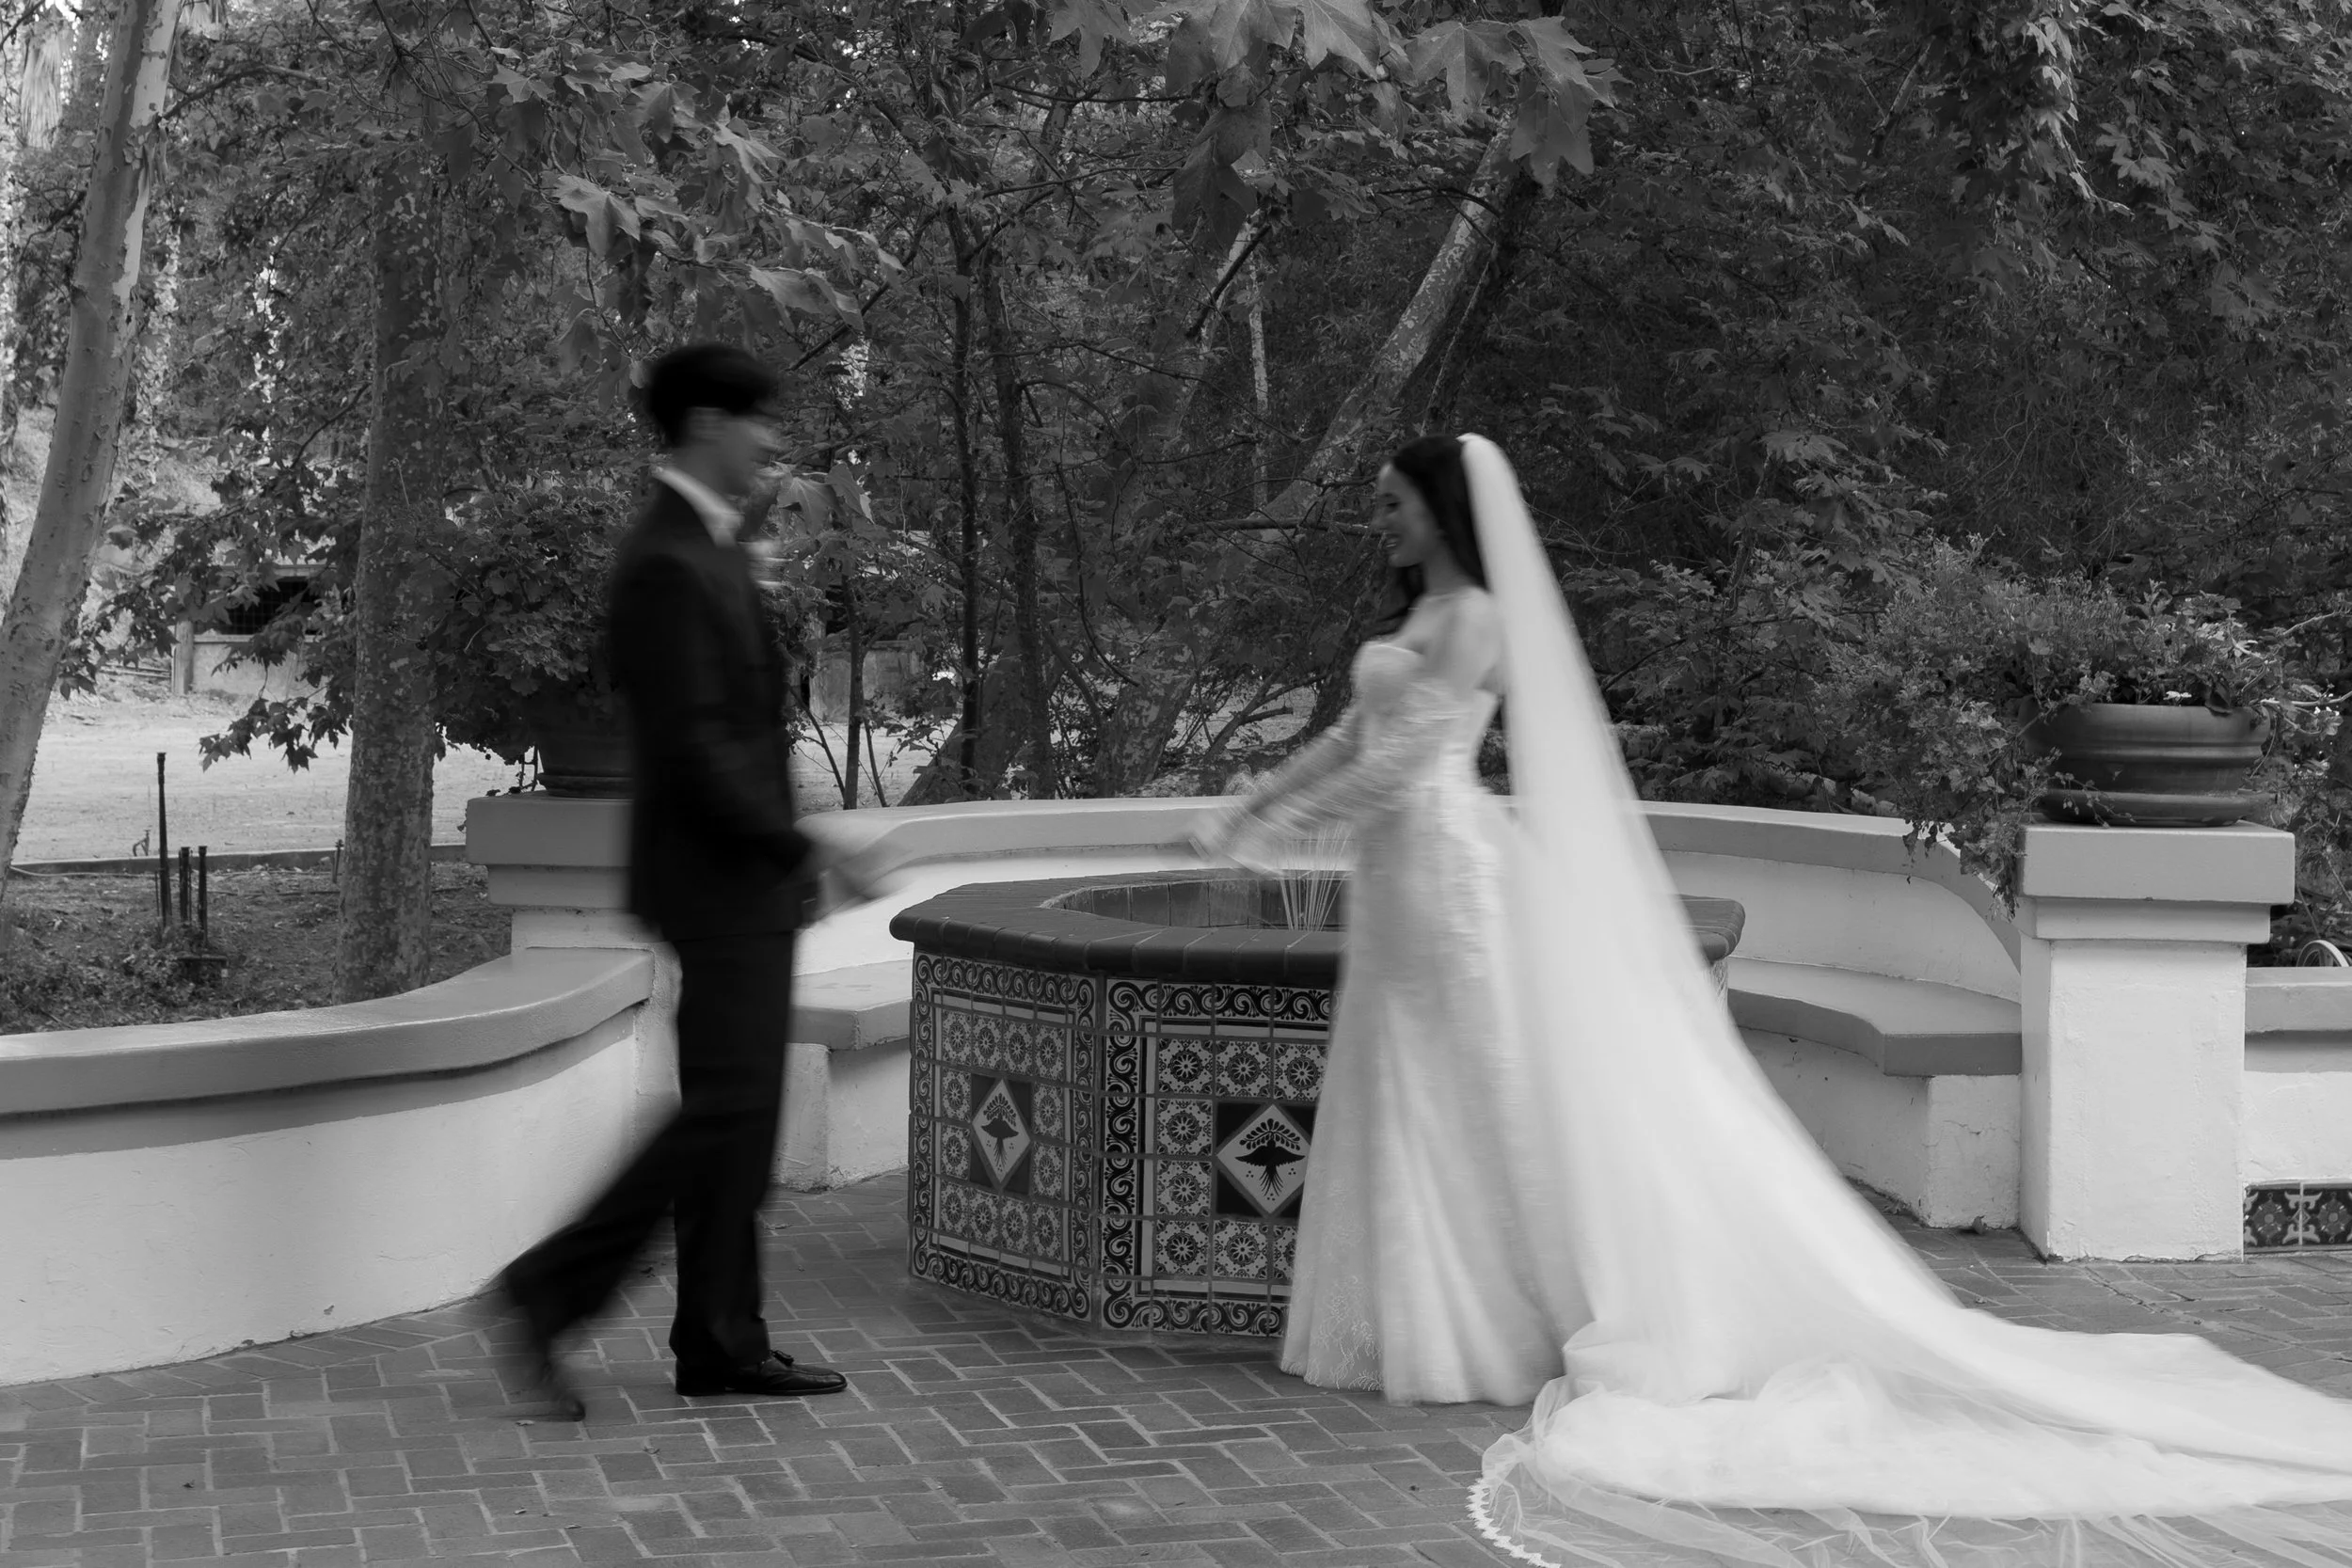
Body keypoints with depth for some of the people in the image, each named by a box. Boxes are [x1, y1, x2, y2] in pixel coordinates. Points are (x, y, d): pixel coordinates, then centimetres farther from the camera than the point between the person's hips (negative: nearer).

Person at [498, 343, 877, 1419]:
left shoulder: (701, 549, 14)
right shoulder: (668, 566, -18)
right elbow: (692, 747, -23)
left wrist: (786, 854, 18)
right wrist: (802, 852, -19)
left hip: (741, 883, 10)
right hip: (720, 883, -10)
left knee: (738, 1117, 11)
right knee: (725, 1110, -10)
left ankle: (721, 1343, 16)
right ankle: (554, 1289, -3)